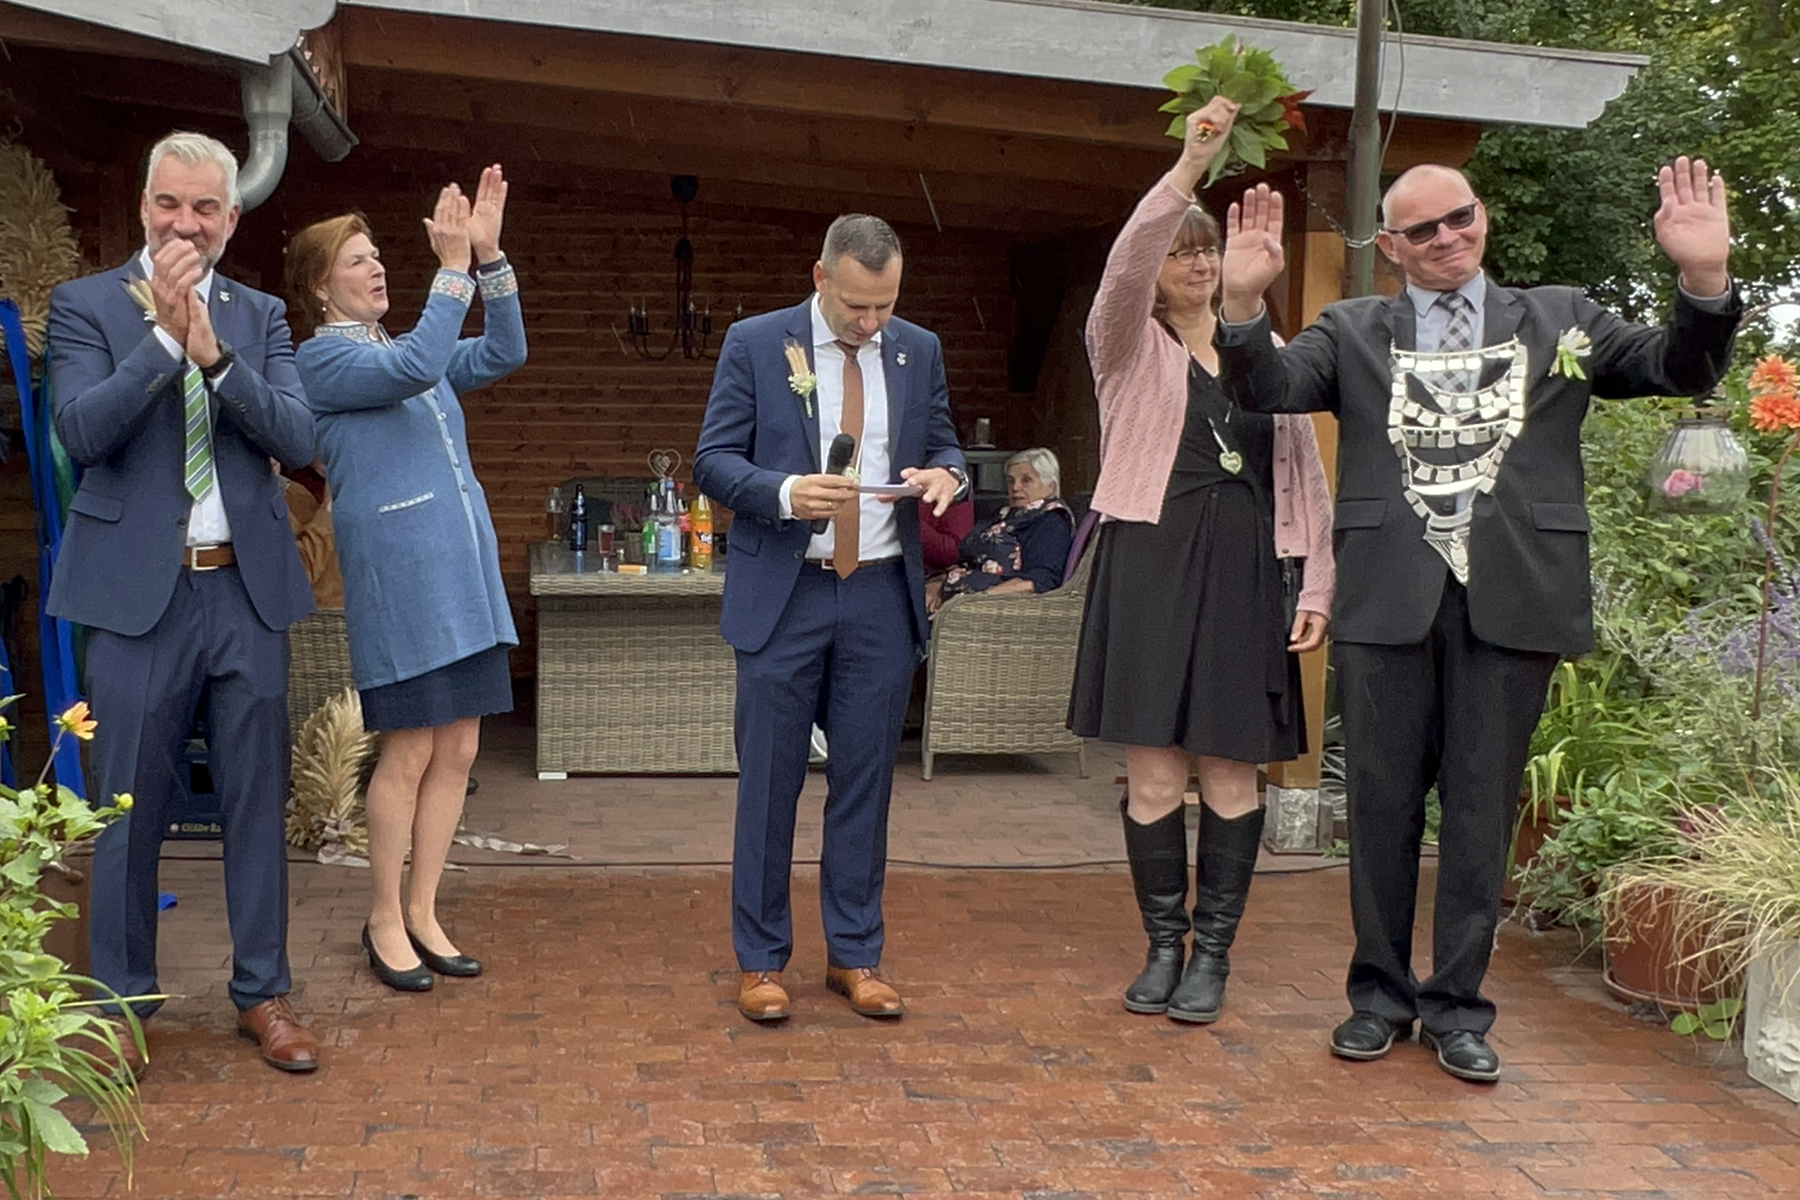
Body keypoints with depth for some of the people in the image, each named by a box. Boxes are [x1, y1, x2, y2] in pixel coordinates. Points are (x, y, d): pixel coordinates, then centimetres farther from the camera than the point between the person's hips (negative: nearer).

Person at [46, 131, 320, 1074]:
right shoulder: (85, 305, 2)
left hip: (248, 589, 3)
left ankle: (262, 993, 20)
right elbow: (82, 432, -12)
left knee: (257, 801, 8)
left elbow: (297, 440, -3)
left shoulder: (260, 318, 10)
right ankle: (121, 1003, 18)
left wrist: (214, 353, -16)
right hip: (137, 591, -2)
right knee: (130, 809, 4)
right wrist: (163, 333, -18)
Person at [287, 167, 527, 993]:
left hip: (464, 577, 7)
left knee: (456, 752, 7)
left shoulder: (404, 350, 18)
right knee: (409, 754, -3)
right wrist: (454, 266, -19)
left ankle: (422, 911, 18)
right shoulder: (324, 358, -5)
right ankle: (385, 920, 12)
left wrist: (490, 255, 0)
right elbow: (418, 368, -22)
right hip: (398, 578, -7)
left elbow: (503, 353, 9)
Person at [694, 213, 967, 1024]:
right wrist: (785, 493, -23)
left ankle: (855, 956, 19)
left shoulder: (919, 351, 7)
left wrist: (946, 473, -11)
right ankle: (760, 959, 14)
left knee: (865, 782, 8)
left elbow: (943, 443, 14)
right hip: (783, 593, -2)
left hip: (882, 595, 3)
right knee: (769, 782, 2)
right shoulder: (754, 344, -3)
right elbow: (714, 461, -4)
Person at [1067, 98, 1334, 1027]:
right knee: (1152, 773, 0)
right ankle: (1163, 947, 15)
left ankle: (1213, 952, 15)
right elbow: (1123, 269, -17)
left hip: (1244, 572, 2)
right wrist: (1189, 165, -25)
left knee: (1230, 772, 4)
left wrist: (1319, 584, 3)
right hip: (1152, 565, -2)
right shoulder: (1129, 348, 5)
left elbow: (1303, 473, 10)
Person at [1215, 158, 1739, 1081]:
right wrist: (1244, 302, -21)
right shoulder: (1353, 330, 10)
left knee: (1482, 806, 6)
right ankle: (1379, 994, 22)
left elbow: (1681, 369, 5)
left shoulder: (1560, 320, 12)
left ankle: (1456, 1004, 18)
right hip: (1390, 596, 0)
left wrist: (1704, 279, -13)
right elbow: (1269, 390, -4)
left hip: (1512, 597, 0)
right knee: (1383, 800, 8)